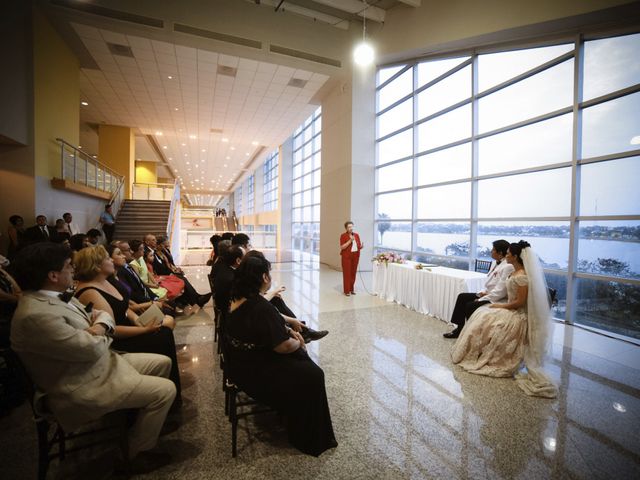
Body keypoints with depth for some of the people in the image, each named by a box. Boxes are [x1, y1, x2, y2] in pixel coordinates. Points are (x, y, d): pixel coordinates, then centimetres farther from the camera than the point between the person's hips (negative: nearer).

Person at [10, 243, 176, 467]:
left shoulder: (54, 296, 3)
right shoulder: (36, 315, -29)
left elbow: (103, 314, 10)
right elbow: (92, 348, -27)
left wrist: (100, 325, -13)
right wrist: (98, 333, -6)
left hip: (101, 362, 10)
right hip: (83, 388, -10)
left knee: (162, 363, 12)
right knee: (165, 390, -13)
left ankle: (150, 419, 32)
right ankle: (135, 452, 11)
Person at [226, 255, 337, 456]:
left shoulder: (239, 300, -2)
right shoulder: (261, 307, -32)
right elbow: (284, 346, -26)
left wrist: (288, 330, 3)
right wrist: (299, 343, -6)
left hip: (242, 362, 9)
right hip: (254, 372, -9)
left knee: (302, 362, 17)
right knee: (311, 376, 1)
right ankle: (308, 437, 21)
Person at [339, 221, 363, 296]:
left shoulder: (356, 235, 9)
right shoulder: (343, 236, -6)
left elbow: (359, 246, 12)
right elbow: (342, 247, -13)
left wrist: (361, 247, -11)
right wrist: (350, 241, -20)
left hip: (355, 256, 5)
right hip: (346, 256, -5)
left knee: (353, 273, 9)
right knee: (347, 273, -3)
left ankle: (352, 289, 20)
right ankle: (346, 290, 4)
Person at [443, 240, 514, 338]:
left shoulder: (508, 267, -22)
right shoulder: (495, 262, 9)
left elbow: (500, 290, -24)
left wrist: (481, 299, -18)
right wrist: (483, 292, 1)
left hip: (495, 299, -10)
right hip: (488, 294, 10)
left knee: (470, 305, -20)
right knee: (462, 297, -1)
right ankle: (459, 328, 3)